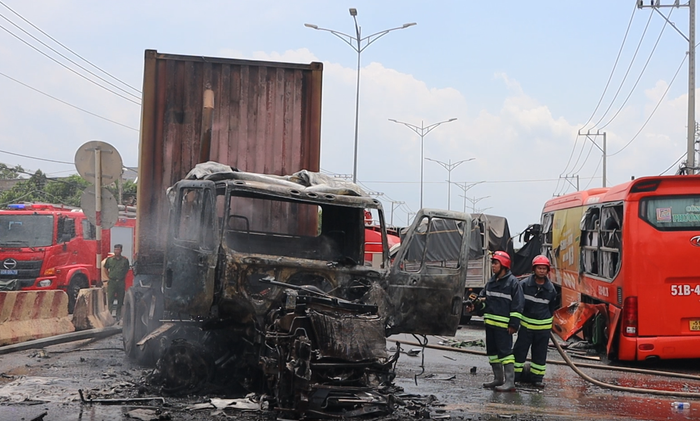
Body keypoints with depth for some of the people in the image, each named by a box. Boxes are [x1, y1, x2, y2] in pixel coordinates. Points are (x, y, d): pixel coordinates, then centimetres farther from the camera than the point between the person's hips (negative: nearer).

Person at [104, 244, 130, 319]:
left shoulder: (125, 260, 3)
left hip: (121, 282, 1)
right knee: (110, 299, -6)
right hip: (112, 282, -1)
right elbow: (106, 269, 16)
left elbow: (127, 270, 16)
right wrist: (109, 276, 7)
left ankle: (118, 315, 16)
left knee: (120, 300, 7)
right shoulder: (109, 259, 3)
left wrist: (123, 277, 7)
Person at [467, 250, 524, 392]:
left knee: (505, 351, -10)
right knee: (492, 351, 14)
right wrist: (475, 305, 0)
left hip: (503, 325, -8)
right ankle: (498, 379, 25)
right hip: (490, 322, 8)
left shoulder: (513, 282, -8)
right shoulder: (491, 282, 15)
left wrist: (514, 324, -14)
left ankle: (510, 382, -9)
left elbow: (517, 305, -10)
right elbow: (483, 298, 20)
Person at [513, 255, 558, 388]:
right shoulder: (524, 284, -6)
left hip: (543, 327, 2)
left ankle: (536, 377, 17)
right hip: (526, 324, -2)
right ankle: (514, 375, 8)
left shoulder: (550, 288, 2)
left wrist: (547, 320, 11)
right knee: (520, 351, 0)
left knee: (540, 354, 8)